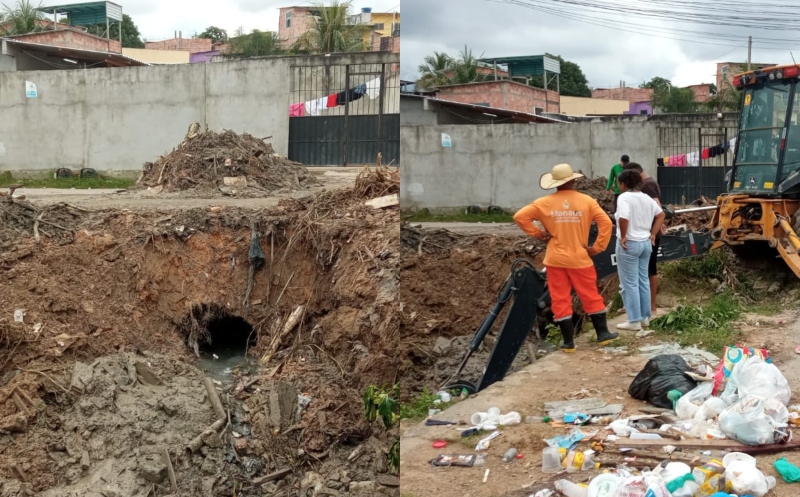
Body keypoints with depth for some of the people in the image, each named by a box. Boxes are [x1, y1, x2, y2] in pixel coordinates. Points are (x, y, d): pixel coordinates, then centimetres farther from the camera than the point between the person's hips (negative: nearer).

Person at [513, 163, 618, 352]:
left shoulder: (545, 203, -4)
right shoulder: (586, 201, -4)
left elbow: (520, 216, -8)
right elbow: (606, 223, -9)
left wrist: (538, 233, -1)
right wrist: (597, 248, -3)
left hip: (555, 259, 0)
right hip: (580, 258, 0)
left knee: (560, 299, 5)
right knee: (591, 296, 14)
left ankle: (568, 342, 8)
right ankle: (603, 333, 23)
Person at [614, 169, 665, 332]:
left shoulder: (624, 197, -15)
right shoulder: (646, 198, 8)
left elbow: (624, 218, -31)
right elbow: (661, 215, 15)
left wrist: (623, 236, -18)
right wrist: (653, 234, 13)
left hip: (629, 244, -8)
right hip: (645, 243, 8)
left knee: (630, 284, -1)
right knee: (643, 280, 15)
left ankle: (634, 321, 1)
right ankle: (645, 317, 21)